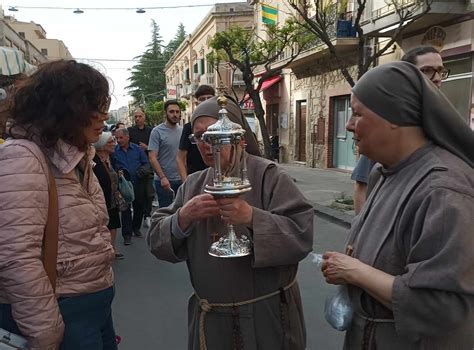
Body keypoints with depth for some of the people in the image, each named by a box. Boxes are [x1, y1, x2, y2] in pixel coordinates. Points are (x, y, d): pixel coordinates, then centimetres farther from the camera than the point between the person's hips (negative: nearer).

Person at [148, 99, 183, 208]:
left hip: (181, 179, 5)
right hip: (164, 180, -5)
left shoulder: (182, 131, 8)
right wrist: (162, 177, -20)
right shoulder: (157, 131, -8)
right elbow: (152, 158, -12)